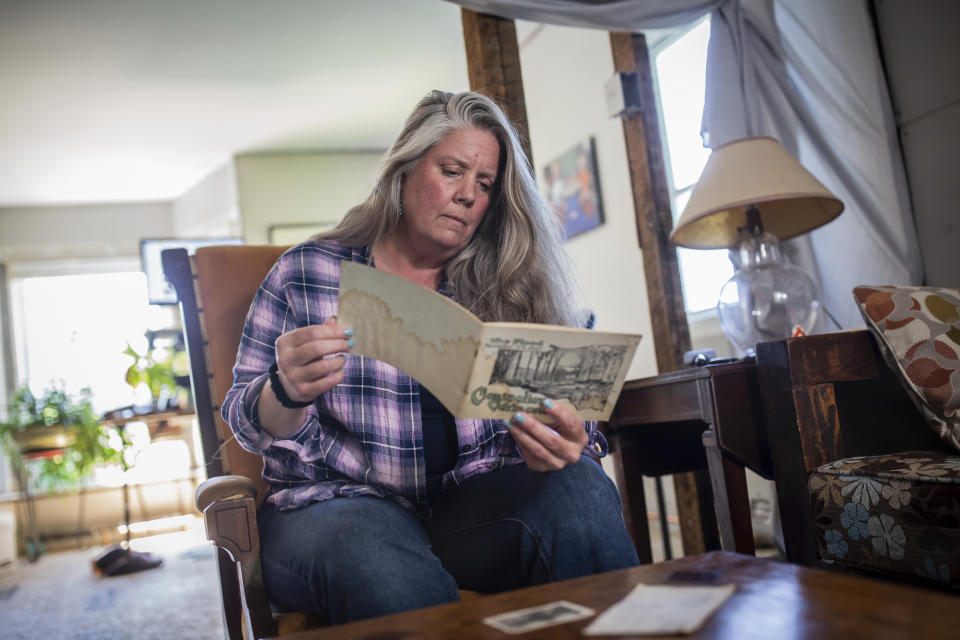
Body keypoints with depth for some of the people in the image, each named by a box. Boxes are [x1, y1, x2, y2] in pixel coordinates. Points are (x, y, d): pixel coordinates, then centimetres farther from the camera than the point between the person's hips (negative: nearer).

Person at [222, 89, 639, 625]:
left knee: (577, 487, -28)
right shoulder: (305, 273, 6)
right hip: (342, 500, -2)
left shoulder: (503, 290, 13)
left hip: (473, 499, 3)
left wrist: (569, 442, -18)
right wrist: (288, 393, -20)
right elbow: (249, 421, 5)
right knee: (382, 569, -37)